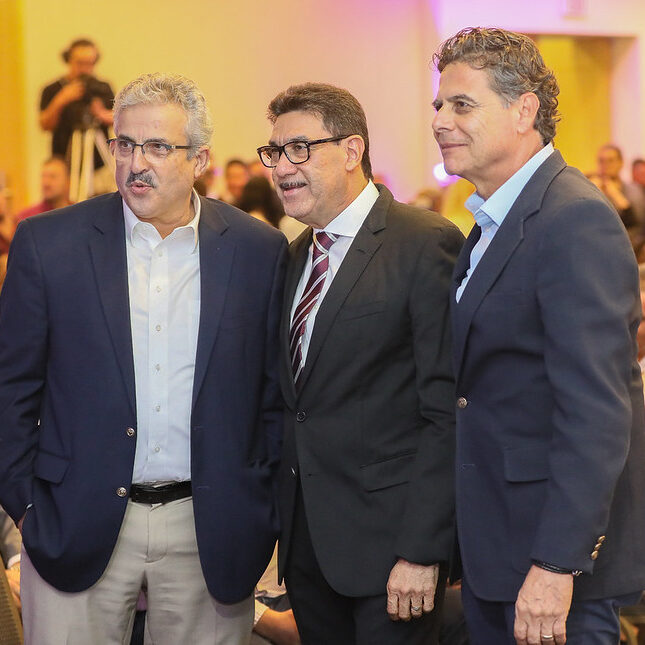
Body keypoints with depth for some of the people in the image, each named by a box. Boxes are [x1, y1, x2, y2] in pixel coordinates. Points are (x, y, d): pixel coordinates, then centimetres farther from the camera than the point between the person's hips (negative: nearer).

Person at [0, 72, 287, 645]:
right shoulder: (49, 243, 0)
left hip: (210, 533, 1)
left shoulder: (258, 250, 2)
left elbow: (275, 395, 7)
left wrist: (265, 512, 4)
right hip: (78, 532, 0)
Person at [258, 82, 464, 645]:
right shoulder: (300, 254, 13)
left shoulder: (427, 244, -12)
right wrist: (286, 529, 8)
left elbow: (446, 413, -16)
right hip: (307, 544, 7)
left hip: (386, 536, -7)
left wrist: (421, 550, -19)